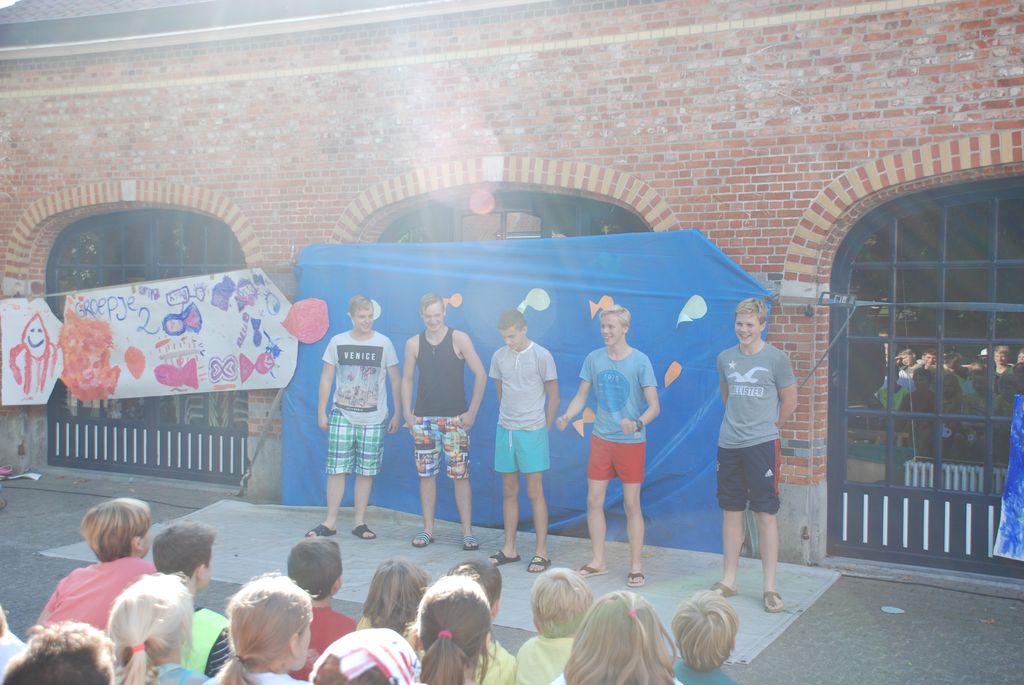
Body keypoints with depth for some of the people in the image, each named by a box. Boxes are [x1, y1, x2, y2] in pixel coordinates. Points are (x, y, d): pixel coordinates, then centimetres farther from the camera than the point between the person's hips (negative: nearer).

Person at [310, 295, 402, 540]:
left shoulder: (384, 343, 0)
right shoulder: (337, 342, 2)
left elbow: (395, 380, 5)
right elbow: (326, 378, 8)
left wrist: (397, 414, 2)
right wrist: (321, 412, 5)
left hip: (373, 418, 0)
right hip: (342, 416, 0)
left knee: (366, 471, 4)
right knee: (337, 468, 0)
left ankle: (359, 522, 13)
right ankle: (330, 521, 9)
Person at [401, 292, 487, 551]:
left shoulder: (459, 339, -4)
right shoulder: (413, 344, 5)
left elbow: (480, 375, -5)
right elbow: (406, 380, 11)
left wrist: (472, 412, -8)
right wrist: (407, 414, 2)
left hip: (455, 419, -3)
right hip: (424, 419, 3)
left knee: (460, 475, -2)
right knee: (426, 474, 6)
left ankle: (467, 532, 3)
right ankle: (428, 529, 15)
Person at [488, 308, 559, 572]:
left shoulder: (542, 356, -6)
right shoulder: (499, 357, 5)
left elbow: (553, 396, 0)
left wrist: (542, 428, 2)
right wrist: (508, 418, 11)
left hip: (532, 432, -4)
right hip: (505, 431, 4)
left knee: (535, 493, -2)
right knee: (509, 492, 10)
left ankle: (541, 552, 5)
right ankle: (509, 549, 19)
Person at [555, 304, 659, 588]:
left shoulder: (640, 361, -10)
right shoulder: (594, 358, 2)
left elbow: (654, 406, -11)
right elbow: (581, 396, 10)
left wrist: (637, 423, -30)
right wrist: (567, 416, -10)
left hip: (631, 442, -4)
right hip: (600, 439, 4)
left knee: (632, 505, 2)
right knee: (594, 502, 7)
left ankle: (636, 566, 13)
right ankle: (598, 561, 21)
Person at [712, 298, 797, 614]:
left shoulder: (776, 358, -4)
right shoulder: (726, 358, 7)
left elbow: (789, 402, 4)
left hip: (762, 445, -4)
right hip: (729, 445, 4)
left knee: (765, 513, -2)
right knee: (731, 512, 11)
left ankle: (769, 587, 5)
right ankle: (728, 580, 20)